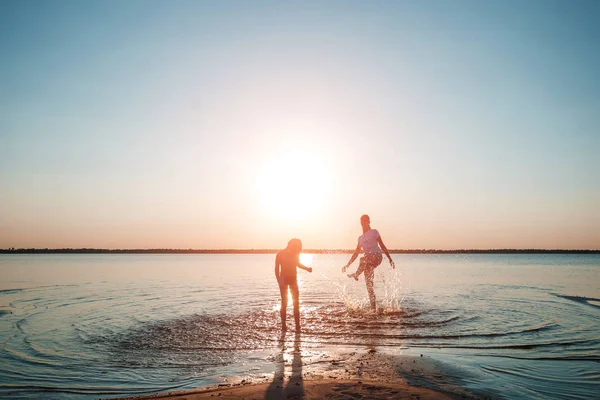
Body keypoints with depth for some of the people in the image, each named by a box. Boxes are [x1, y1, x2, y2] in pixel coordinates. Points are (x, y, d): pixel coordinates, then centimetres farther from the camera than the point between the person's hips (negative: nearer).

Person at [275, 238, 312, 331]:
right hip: (283, 279, -4)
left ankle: (297, 325, -1)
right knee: (284, 302, -2)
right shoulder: (280, 254, -11)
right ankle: (283, 324, 5)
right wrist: (279, 281, -12)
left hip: (293, 279, 4)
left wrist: (307, 268, 5)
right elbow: (277, 269, -7)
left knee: (296, 302, -2)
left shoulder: (296, 254, 0)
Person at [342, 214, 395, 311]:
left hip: (376, 256, -6)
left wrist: (390, 259, -2)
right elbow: (356, 253, 26)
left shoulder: (374, 232, 8)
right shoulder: (361, 238, 23)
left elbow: (382, 246, 4)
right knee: (369, 283, -2)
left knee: (364, 260, -39)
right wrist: (347, 265, 21)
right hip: (368, 261, 6)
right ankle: (374, 307, -1)